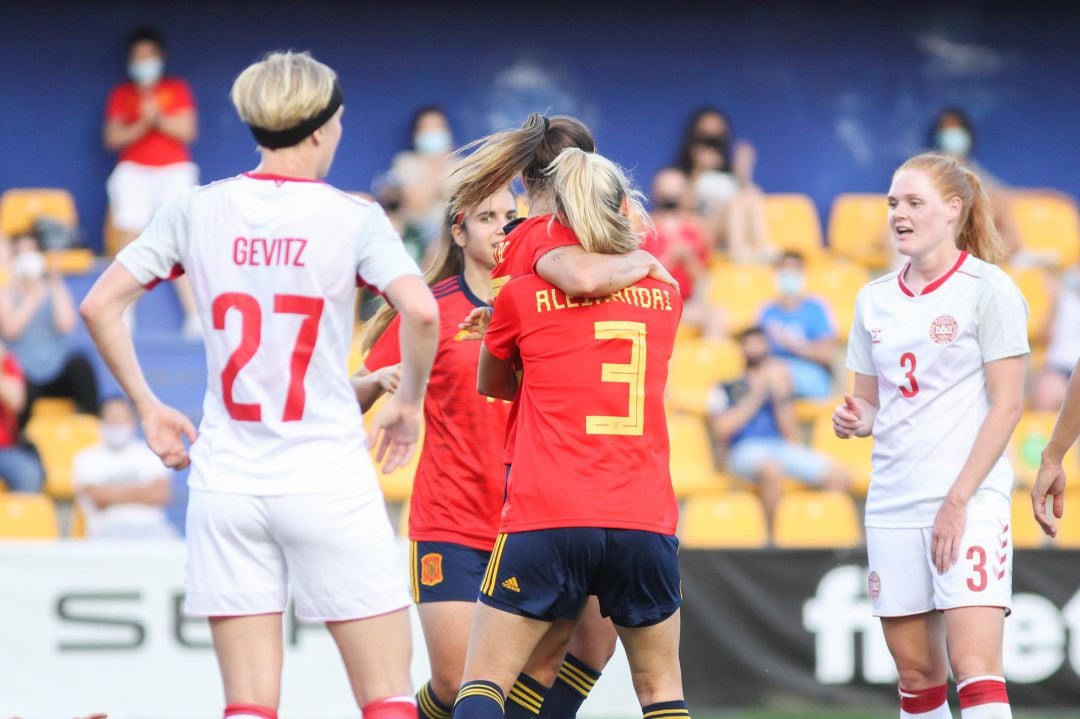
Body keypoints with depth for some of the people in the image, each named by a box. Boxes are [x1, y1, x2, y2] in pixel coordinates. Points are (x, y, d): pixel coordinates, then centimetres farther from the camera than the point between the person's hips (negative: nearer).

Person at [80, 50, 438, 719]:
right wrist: (408, 402, -2)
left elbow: (100, 306, 2)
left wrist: (148, 406, 12)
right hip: (329, 482, -3)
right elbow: (422, 313, -20)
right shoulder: (353, 217, -6)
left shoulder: (197, 211, 3)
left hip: (227, 482, 3)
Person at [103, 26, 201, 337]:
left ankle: (196, 315, -10)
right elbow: (113, 138, 0)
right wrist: (143, 125, -14)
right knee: (127, 243, -6)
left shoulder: (177, 89, 8)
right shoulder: (121, 94, 9)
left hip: (174, 171, -1)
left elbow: (187, 130, -2)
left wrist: (159, 119, -15)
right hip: (133, 172, 1)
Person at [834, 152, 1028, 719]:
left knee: (974, 664, -16)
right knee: (916, 673, 5)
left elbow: (1007, 404, -7)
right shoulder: (874, 298, 13)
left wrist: (959, 500, -13)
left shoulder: (986, 288, -4)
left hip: (969, 502, -6)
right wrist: (855, 420, -5)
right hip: (893, 504, 6)